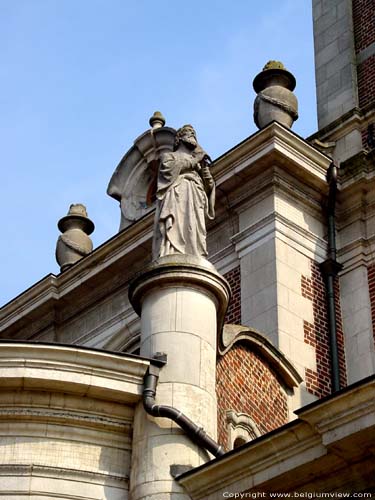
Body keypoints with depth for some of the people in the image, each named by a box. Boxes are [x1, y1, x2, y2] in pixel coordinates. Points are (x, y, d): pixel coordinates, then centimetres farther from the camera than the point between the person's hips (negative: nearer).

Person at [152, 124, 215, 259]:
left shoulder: (198, 164, 36)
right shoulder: (169, 155, 24)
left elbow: (209, 187, 22)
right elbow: (167, 166, -1)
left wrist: (203, 166, 5)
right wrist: (194, 160, 4)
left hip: (195, 203, 5)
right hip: (177, 196, -4)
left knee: (194, 240, -15)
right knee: (174, 233, -26)